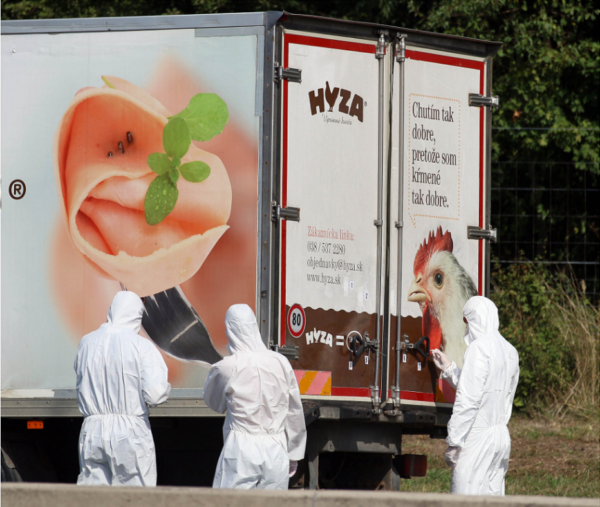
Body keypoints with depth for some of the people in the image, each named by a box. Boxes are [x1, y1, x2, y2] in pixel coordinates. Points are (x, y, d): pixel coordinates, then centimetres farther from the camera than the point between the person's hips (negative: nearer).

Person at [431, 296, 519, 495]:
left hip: (478, 439, -9)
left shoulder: (479, 347, -12)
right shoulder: (509, 351, 14)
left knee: (467, 498, -7)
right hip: (501, 436, 9)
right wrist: (448, 369, 29)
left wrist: (454, 441, -14)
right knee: (493, 494, 10)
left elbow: (469, 399, -17)